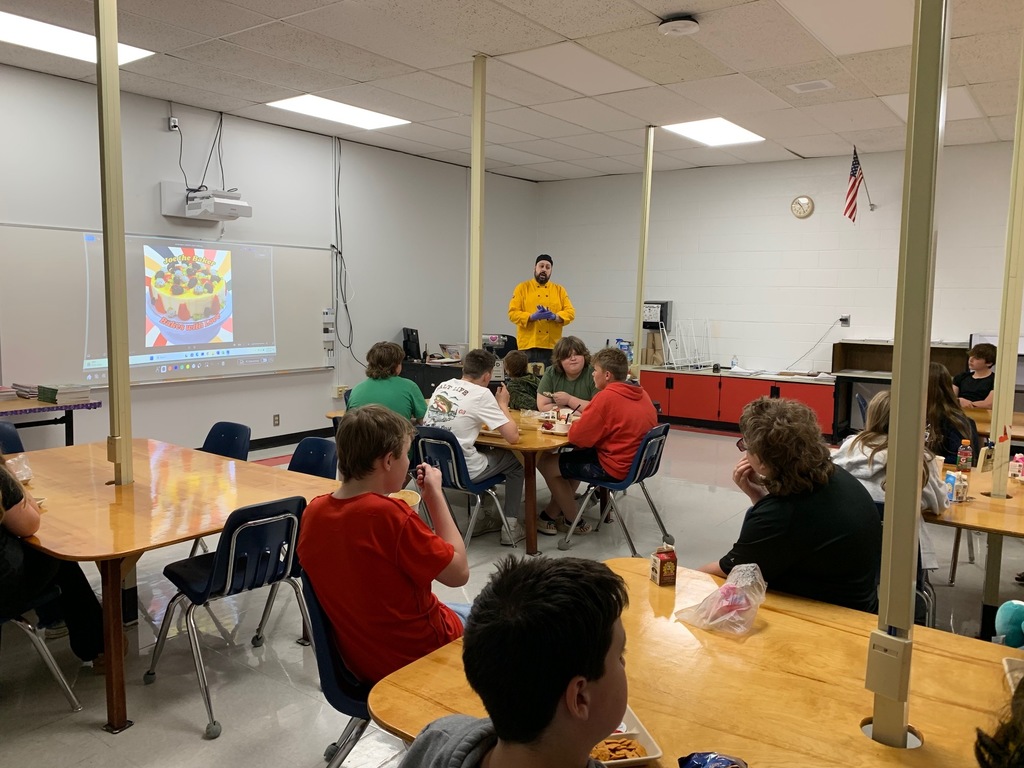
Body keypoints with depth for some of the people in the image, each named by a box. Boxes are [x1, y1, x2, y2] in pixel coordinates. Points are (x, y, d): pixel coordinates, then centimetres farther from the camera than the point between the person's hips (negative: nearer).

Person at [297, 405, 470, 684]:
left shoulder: (313, 511, -10)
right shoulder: (391, 515, -31)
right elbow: (459, 572, -20)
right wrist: (435, 495, -16)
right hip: (413, 656, -7)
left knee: (460, 612, 31)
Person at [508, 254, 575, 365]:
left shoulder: (559, 290, 12)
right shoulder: (522, 287, 5)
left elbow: (570, 312, 4)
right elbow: (513, 313, -3)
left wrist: (555, 316, -16)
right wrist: (532, 317, -20)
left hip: (552, 346, 2)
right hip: (529, 346, -2)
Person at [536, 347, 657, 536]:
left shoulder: (606, 397, -21)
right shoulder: (642, 394, 5)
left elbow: (578, 437, -19)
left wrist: (575, 425, 3)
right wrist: (583, 421, 10)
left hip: (613, 468, -9)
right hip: (635, 462, 9)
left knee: (546, 463, 6)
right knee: (573, 456, 28)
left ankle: (574, 522, 19)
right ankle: (552, 513, 31)